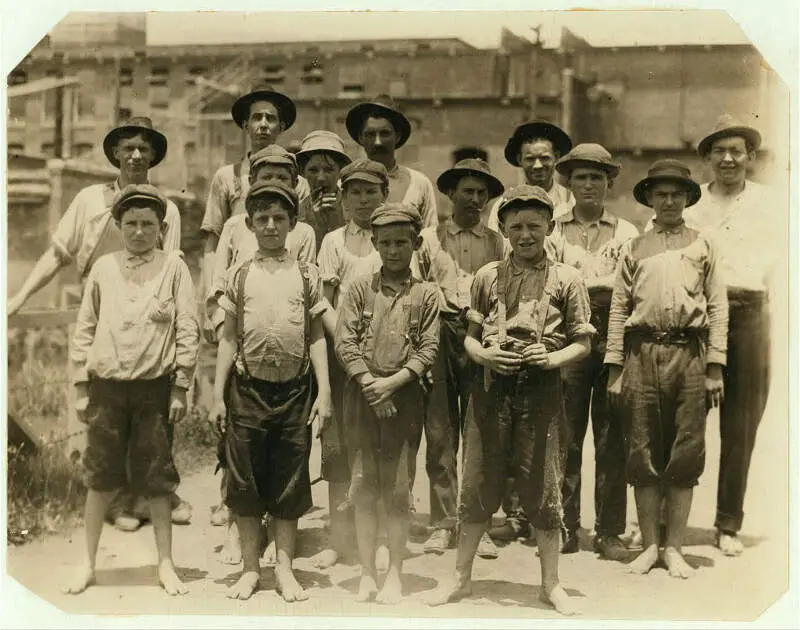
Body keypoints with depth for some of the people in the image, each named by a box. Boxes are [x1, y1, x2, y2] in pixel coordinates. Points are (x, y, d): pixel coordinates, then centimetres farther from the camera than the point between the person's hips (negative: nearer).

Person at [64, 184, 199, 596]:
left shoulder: (173, 267, 1)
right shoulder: (103, 267, 7)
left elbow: (187, 330, -1)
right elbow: (84, 329, 9)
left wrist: (180, 388, -5)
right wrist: (81, 388, 5)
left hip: (155, 388, -2)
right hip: (106, 386, 2)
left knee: (156, 480, 6)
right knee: (99, 478, 7)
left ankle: (165, 564, 17)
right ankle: (88, 563, 19)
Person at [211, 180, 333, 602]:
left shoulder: (306, 275, 6)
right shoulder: (239, 276, 6)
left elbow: (316, 337, 6)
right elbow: (229, 338, 7)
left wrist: (324, 391, -2)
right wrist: (218, 396, 2)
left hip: (295, 389, 0)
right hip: (248, 388, 0)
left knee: (289, 480, 6)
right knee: (245, 478, 4)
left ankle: (285, 567, 16)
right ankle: (250, 568, 16)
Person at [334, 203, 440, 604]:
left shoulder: (426, 294, 5)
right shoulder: (360, 289, 7)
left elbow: (428, 349, -1)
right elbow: (344, 343, 1)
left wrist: (392, 382, -12)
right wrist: (369, 383, -10)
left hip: (404, 398, -1)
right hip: (362, 398, 1)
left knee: (397, 492, 1)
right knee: (363, 491, 4)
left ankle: (394, 575, 10)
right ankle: (367, 575, 12)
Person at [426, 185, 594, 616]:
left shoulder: (565, 279, 3)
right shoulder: (488, 276, 8)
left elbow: (582, 342, 4)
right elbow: (470, 336, 12)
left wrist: (553, 358, -14)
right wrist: (483, 354, -9)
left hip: (541, 391, -2)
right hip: (491, 387, 2)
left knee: (543, 487, 4)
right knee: (477, 484, 8)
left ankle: (551, 583, 18)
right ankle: (460, 578, 21)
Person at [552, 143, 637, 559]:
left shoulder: (627, 235, 14)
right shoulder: (551, 232, 13)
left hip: (614, 339, 0)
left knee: (612, 438, 0)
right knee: (565, 437, -1)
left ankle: (610, 532, 6)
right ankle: (565, 528, 7)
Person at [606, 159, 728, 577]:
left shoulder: (702, 246, 12)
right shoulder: (635, 248, 13)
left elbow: (718, 307, 7)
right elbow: (618, 308, 8)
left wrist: (715, 368, -2)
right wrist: (615, 369, 1)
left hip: (688, 353, 0)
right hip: (643, 352, 0)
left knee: (685, 456, 1)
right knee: (644, 453, 3)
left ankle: (674, 548, 10)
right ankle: (649, 545, 12)